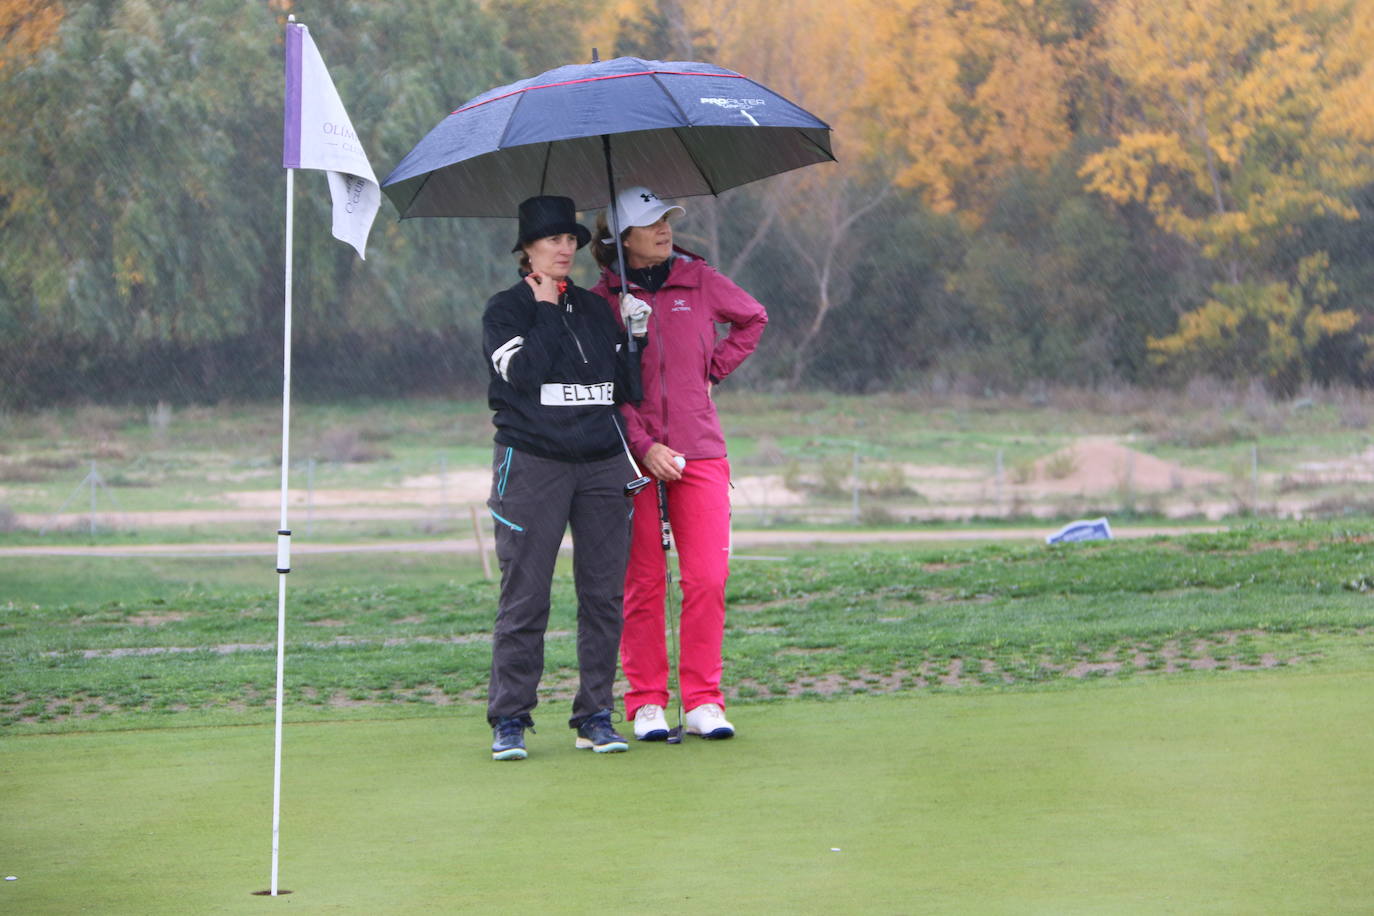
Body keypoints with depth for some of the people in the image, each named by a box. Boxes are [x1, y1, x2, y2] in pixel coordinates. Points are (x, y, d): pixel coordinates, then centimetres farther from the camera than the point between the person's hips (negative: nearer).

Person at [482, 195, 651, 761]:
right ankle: (510, 719, 1)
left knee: (604, 595, 2)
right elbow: (522, 373, -14)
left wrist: (636, 338, 2)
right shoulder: (505, 311, 3)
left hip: (603, 464, 4)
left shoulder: (595, 310, 16)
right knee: (524, 598, -5)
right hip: (531, 463, -4)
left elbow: (624, 388, 16)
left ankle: (595, 715, 8)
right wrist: (545, 309, -6)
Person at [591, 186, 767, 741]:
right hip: (634, 457, -2)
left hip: (700, 452, 2)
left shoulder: (698, 280, 7)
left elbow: (752, 318, 25)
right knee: (643, 584, 0)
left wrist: (715, 369, 14)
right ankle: (646, 704, 7)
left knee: (708, 580, -5)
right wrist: (644, 446, -13)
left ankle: (703, 702, 2)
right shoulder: (603, 300, 0)